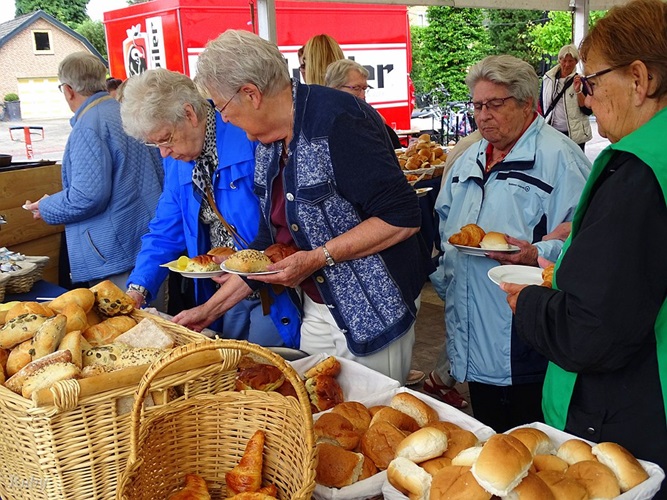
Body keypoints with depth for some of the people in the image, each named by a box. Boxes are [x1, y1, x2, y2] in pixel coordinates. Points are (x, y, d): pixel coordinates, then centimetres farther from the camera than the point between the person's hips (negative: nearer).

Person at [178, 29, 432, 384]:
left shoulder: (336, 119, -21)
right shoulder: (268, 145, 5)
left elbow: (402, 218, -25)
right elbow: (270, 241, 12)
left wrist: (318, 258, -24)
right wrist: (210, 309, 11)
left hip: (372, 311, -8)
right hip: (317, 308, 8)